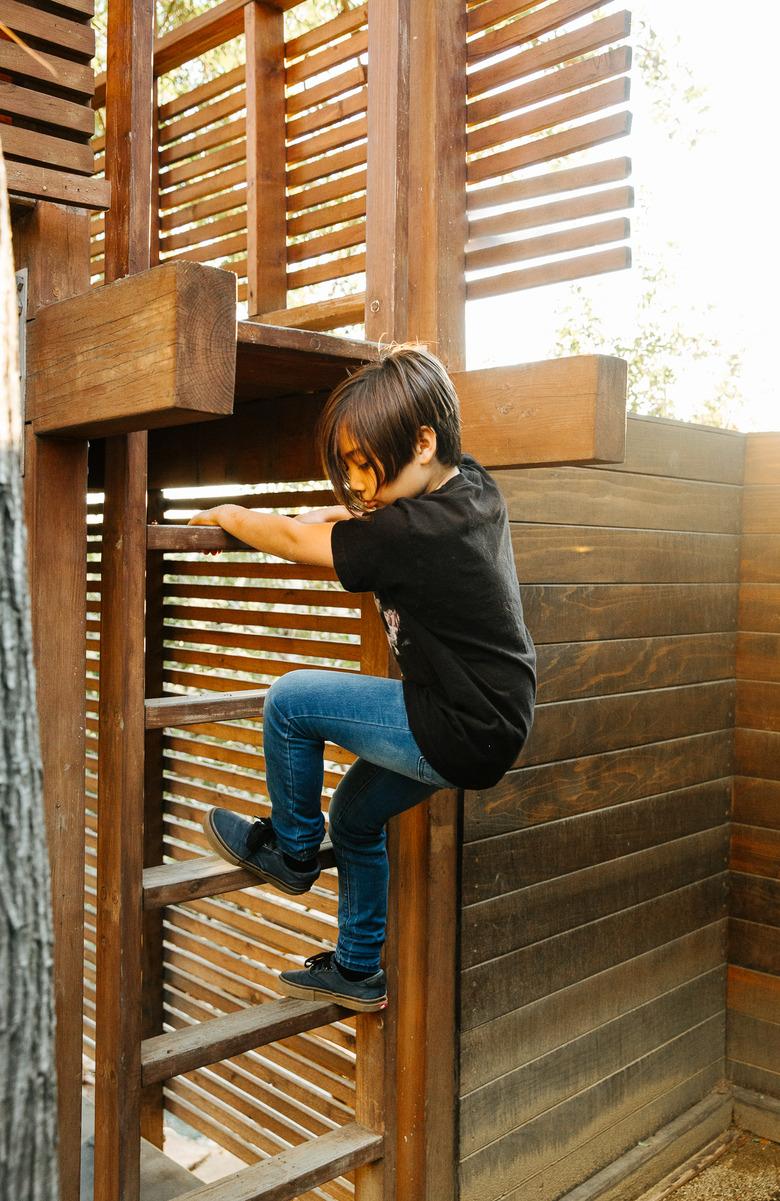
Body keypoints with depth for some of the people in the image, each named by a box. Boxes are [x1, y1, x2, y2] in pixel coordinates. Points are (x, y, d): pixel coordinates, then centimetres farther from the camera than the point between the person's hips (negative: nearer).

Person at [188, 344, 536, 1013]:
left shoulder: (415, 534, -25)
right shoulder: (474, 487, 2)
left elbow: (296, 543, -14)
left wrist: (229, 516, 4)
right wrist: (344, 514, 9)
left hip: (462, 737, -10)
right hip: (488, 718, 10)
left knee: (290, 700, -5)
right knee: (355, 813, 23)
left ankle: (290, 849, 18)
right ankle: (358, 971, 37)